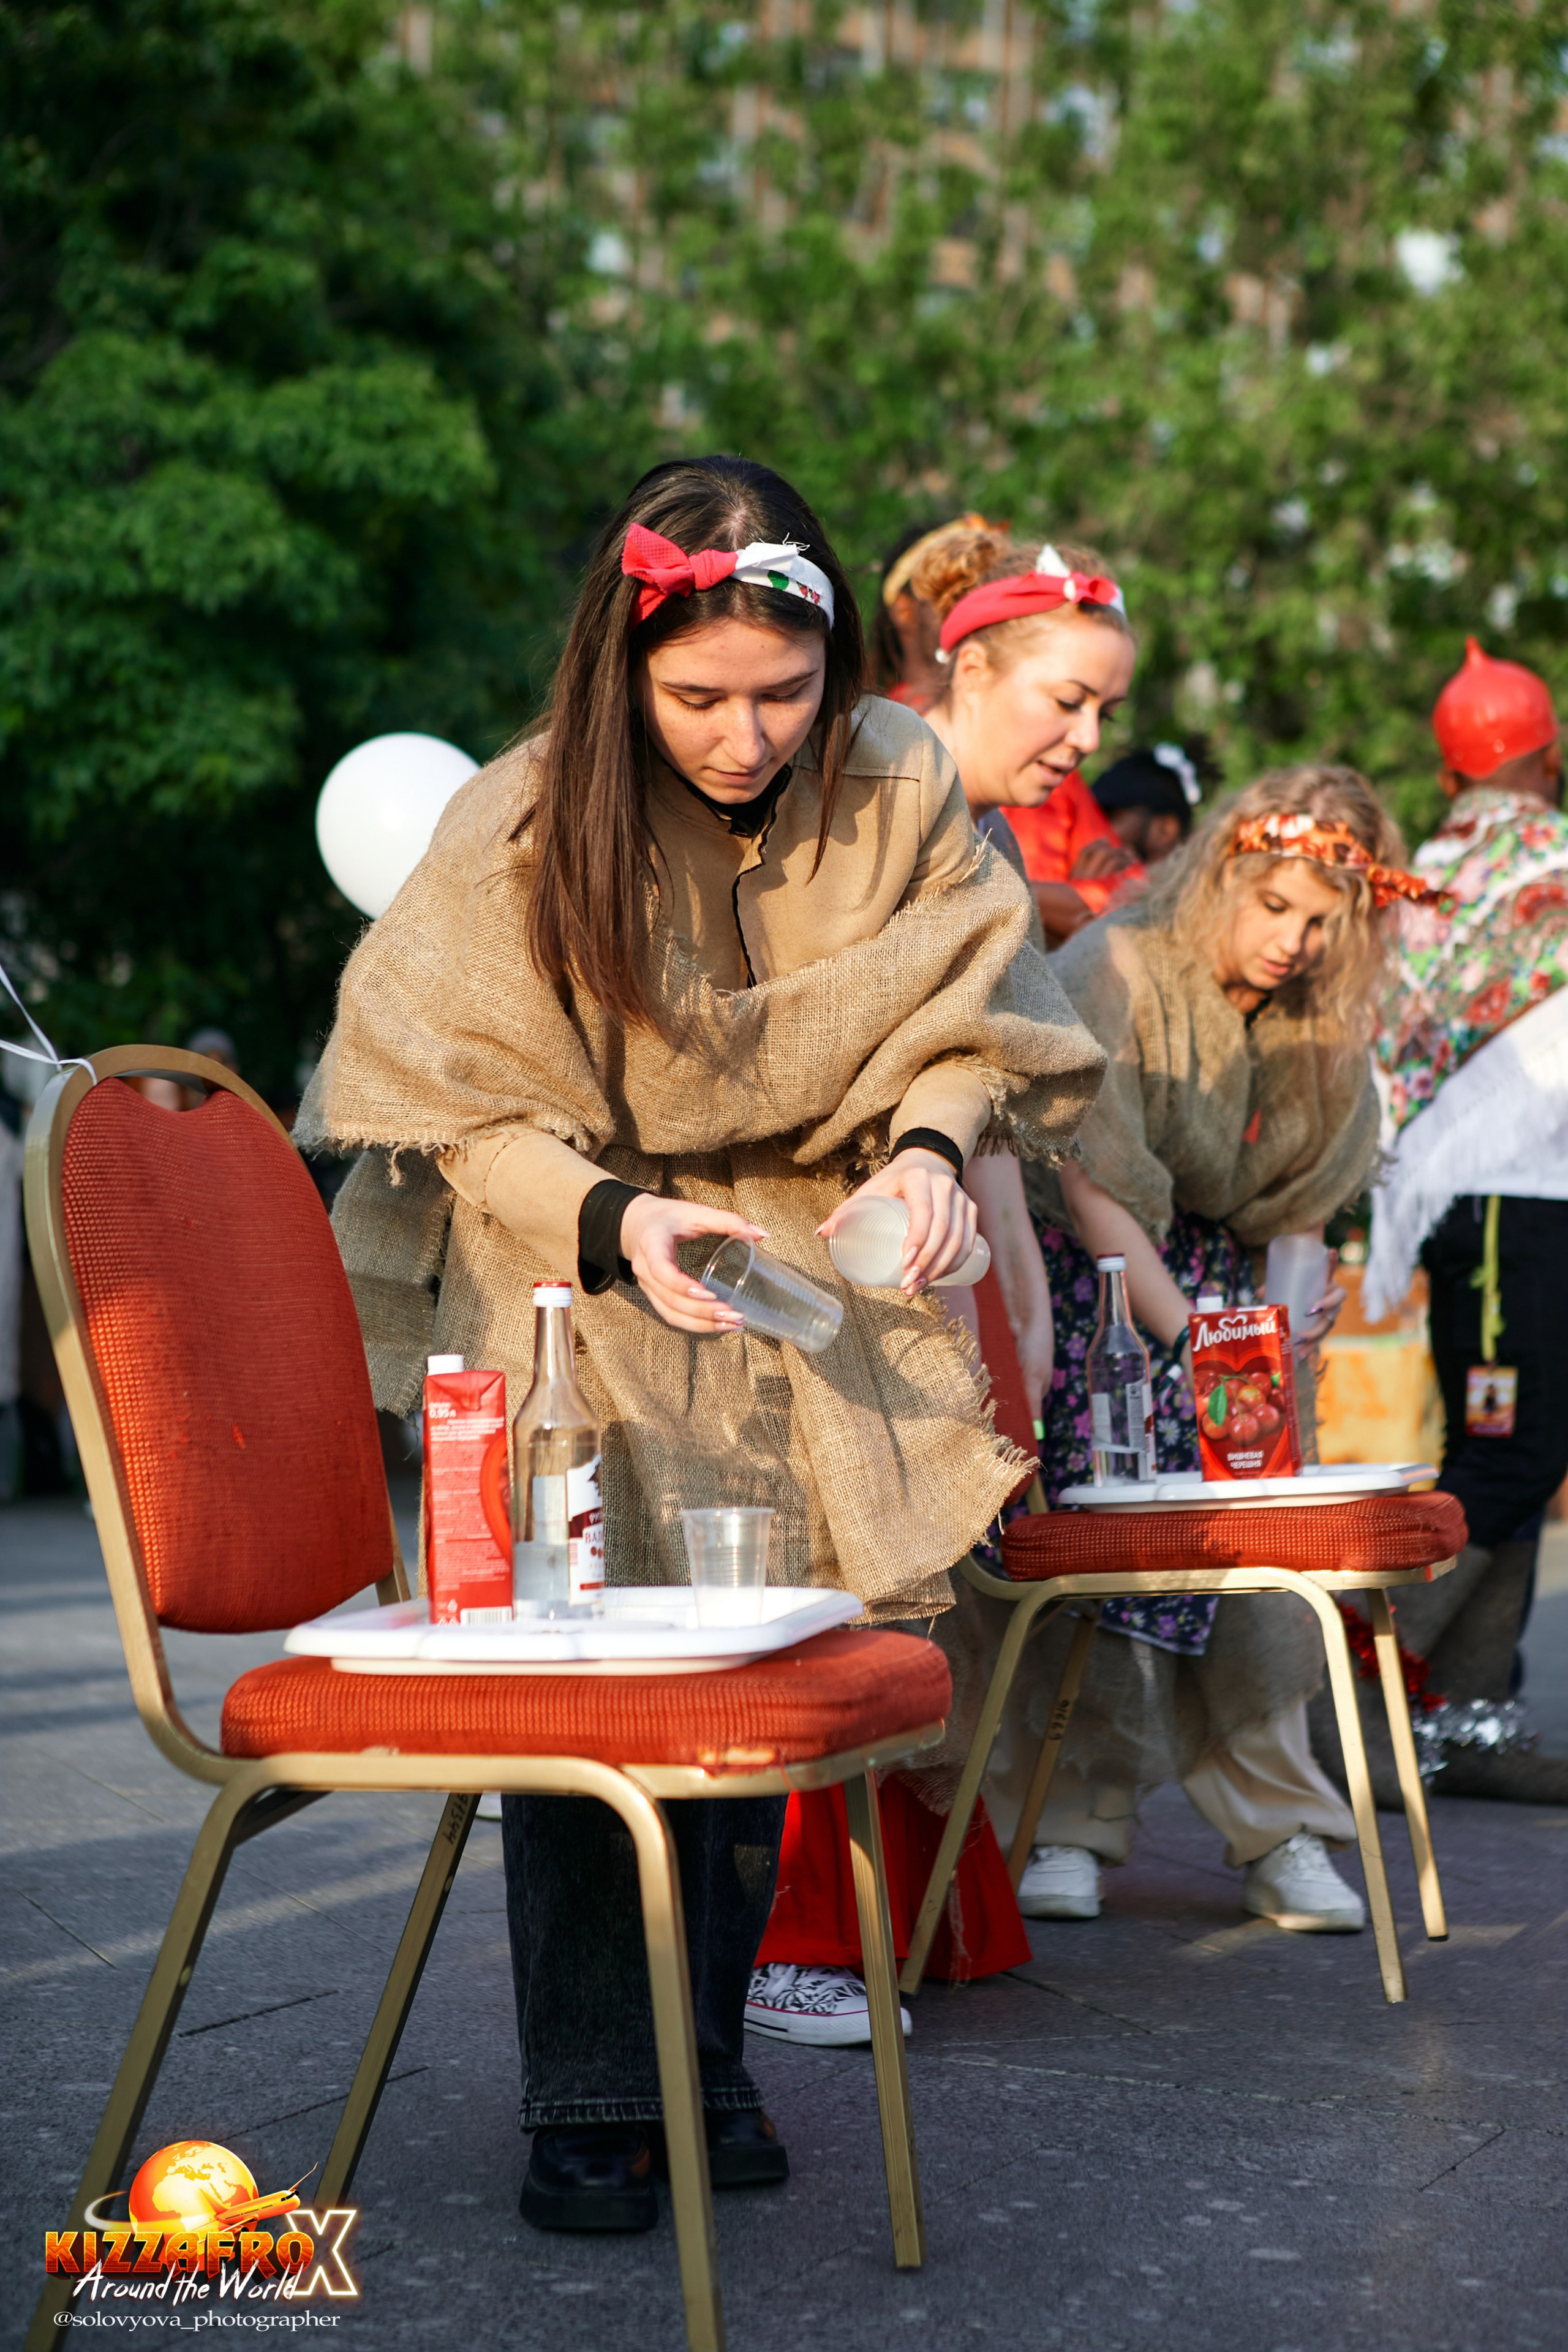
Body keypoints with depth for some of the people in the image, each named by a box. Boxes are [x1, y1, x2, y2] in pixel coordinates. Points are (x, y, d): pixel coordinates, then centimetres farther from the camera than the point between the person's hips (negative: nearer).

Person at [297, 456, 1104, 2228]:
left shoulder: (897, 787, -10)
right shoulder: (517, 832, -16)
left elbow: (961, 1025, 2)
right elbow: (455, 1106, -10)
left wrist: (929, 1148, -19)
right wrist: (615, 1222, -26)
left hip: (810, 1283, 3)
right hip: (575, 1281, -2)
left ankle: (703, 2057, 21)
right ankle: (590, 2102, 0)